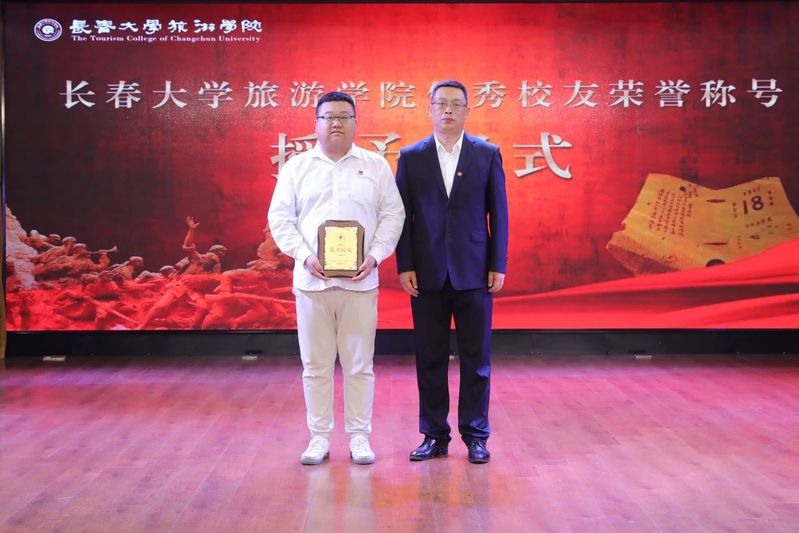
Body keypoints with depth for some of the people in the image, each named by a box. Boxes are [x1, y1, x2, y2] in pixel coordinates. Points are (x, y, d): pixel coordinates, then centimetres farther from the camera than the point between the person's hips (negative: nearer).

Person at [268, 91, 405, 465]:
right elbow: (280, 217, 4)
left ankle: (359, 437, 14)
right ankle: (319, 437, 16)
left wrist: (375, 255, -9)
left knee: (359, 364, 4)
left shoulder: (376, 166, 8)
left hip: (360, 281, 0)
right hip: (311, 280, 1)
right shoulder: (297, 167, 8)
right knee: (316, 364, 6)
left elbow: (392, 215, 5)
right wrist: (304, 256, -10)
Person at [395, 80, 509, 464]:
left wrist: (498, 266, -2)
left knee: (476, 358, 4)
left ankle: (475, 436, 15)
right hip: (427, 274, 1)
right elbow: (402, 215, 4)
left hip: (474, 273, 0)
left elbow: (498, 213, 4)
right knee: (430, 358, 6)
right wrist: (404, 266, -3)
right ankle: (434, 436, 16)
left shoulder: (488, 154, 4)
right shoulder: (410, 157, 5)